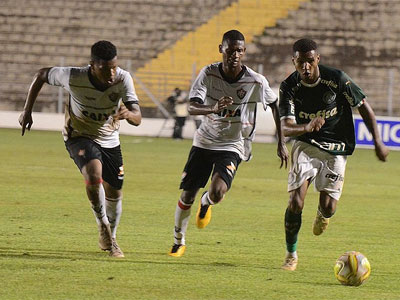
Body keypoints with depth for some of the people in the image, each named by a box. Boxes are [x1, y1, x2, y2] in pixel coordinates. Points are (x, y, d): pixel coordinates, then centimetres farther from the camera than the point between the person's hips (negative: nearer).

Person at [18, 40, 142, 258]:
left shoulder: (123, 79, -25)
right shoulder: (73, 78, -29)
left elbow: (137, 119, -31)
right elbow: (42, 75, -9)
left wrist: (128, 114, -55)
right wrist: (27, 110, -8)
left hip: (109, 141, 3)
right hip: (79, 136, -3)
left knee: (114, 194, 11)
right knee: (94, 175, -32)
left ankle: (110, 240, 38)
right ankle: (103, 225, -9)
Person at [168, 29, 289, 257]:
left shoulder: (256, 82, -15)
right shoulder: (209, 74, -13)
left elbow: (276, 105, 3)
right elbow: (192, 107, -23)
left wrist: (282, 143, 3)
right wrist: (213, 108, -45)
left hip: (233, 147, -2)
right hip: (204, 142, 2)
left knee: (217, 193, -25)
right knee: (187, 196, 3)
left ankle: (206, 203, 15)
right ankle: (179, 242, 29)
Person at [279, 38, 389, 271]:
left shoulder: (337, 79, -17)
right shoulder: (289, 87, -13)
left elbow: (364, 107, -4)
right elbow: (286, 128, -20)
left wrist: (378, 142, -5)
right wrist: (306, 127, -43)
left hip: (336, 148, -1)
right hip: (306, 145, 1)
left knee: (328, 207, -7)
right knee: (295, 203, -14)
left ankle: (323, 215, 35)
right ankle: (291, 255, 8)